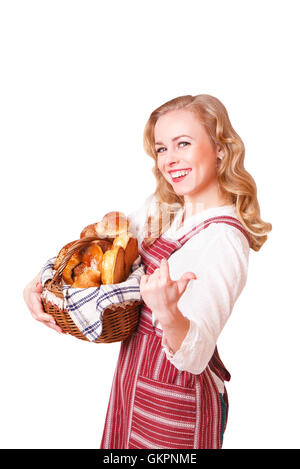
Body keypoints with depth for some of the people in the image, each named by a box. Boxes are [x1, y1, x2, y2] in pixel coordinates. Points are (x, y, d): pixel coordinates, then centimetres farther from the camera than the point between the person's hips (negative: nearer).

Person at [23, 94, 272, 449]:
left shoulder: (224, 239, -25)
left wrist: (169, 313, -51)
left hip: (175, 405, -7)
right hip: (133, 379, 7)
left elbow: (195, 357, -30)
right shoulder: (160, 208, -1)